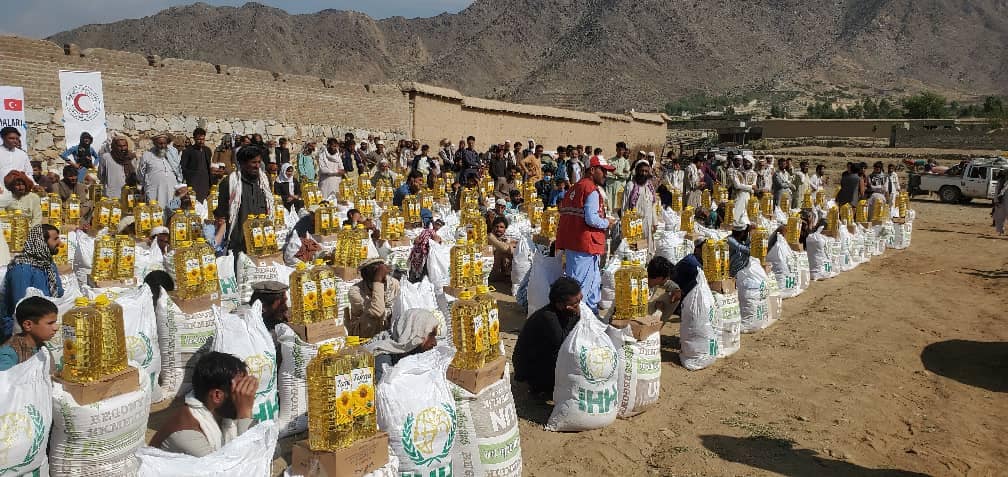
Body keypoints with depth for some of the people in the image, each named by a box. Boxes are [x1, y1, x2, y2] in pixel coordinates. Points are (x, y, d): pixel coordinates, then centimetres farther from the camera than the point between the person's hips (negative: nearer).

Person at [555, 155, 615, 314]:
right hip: (586, 245, -10)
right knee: (581, 284, -5)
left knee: (594, 283, 18)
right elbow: (592, 219, -23)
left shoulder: (575, 188, 17)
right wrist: (606, 223, -4)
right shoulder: (592, 190, -12)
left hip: (572, 242, 10)